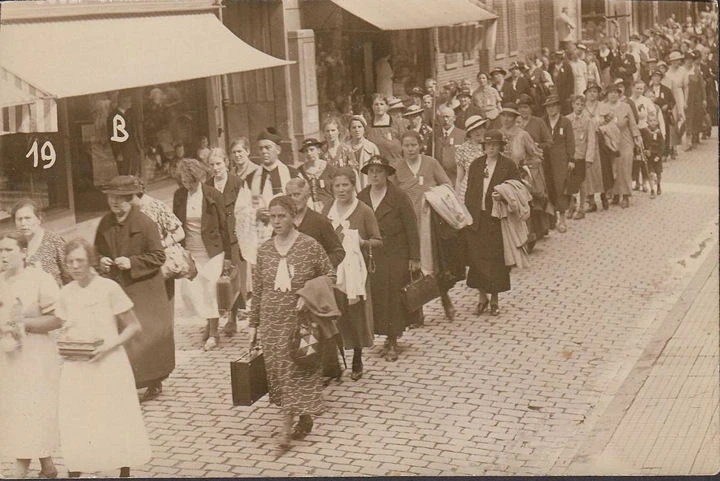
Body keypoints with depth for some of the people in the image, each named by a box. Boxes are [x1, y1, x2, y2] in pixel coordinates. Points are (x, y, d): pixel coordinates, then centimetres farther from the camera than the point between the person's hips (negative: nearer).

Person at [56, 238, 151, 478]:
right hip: (76, 368, 4)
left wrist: (109, 347, -18)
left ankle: (124, 473, 18)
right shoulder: (66, 294, 5)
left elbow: (135, 327, -6)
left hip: (109, 366, -4)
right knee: (73, 428, -1)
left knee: (118, 424, 2)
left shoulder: (109, 288, -9)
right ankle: (73, 473, 10)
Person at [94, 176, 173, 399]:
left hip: (144, 291, -4)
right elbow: (97, 251, 20)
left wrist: (132, 263, -20)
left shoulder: (145, 224, -10)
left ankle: (155, 381, 20)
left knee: (149, 336, 4)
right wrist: (100, 261, -3)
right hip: (115, 291, 4)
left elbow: (158, 256, -10)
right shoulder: (105, 224, 6)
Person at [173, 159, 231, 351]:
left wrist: (227, 255, -3)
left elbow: (223, 225, -4)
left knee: (209, 289, -4)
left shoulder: (213, 195, -9)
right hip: (188, 251, 4)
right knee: (187, 288, 0)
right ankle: (209, 321, 24)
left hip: (211, 250, -4)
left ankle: (213, 333, 10)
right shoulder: (179, 195, 0)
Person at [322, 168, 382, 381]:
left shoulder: (364, 211, -5)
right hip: (331, 269, 3)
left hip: (355, 269, -3)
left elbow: (378, 241, -3)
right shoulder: (328, 209, 6)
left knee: (355, 313, 3)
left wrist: (363, 242, -23)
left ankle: (357, 362, 20)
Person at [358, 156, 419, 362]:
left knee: (393, 297, -2)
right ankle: (387, 336, 12)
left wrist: (414, 258, -7)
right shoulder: (361, 198, 5)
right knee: (375, 296, -1)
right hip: (370, 257, 3)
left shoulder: (399, 197, -5)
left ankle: (392, 342, 7)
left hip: (395, 256, -3)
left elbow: (411, 228, -4)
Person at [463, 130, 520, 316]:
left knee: (496, 258, 2)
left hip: (497, 219, -2)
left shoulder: (509, 166, 1)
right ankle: (482, 297, 14)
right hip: (476, 218, 3)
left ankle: (494, 299, 14)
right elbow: (469, 191, 11)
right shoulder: (475, 165, 10)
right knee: (476, 258, 1)